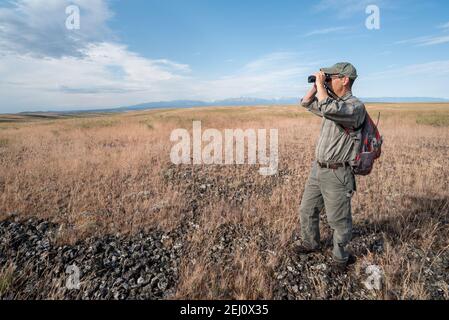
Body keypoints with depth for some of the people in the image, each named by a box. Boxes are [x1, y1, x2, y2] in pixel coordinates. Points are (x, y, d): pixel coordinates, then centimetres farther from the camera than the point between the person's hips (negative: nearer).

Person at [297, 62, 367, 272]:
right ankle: (310, 244, 41)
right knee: (307, 211, 19)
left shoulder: (355, 106, -16)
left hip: (337, 174, -8)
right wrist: (316, 85, 5)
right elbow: (306, 103, 21)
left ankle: (341, 258, 29)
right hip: (318, 169, 8)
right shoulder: (332, 102, 10)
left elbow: (328, 109, -35)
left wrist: (321, 84, -21)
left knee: (338, 220, 7)